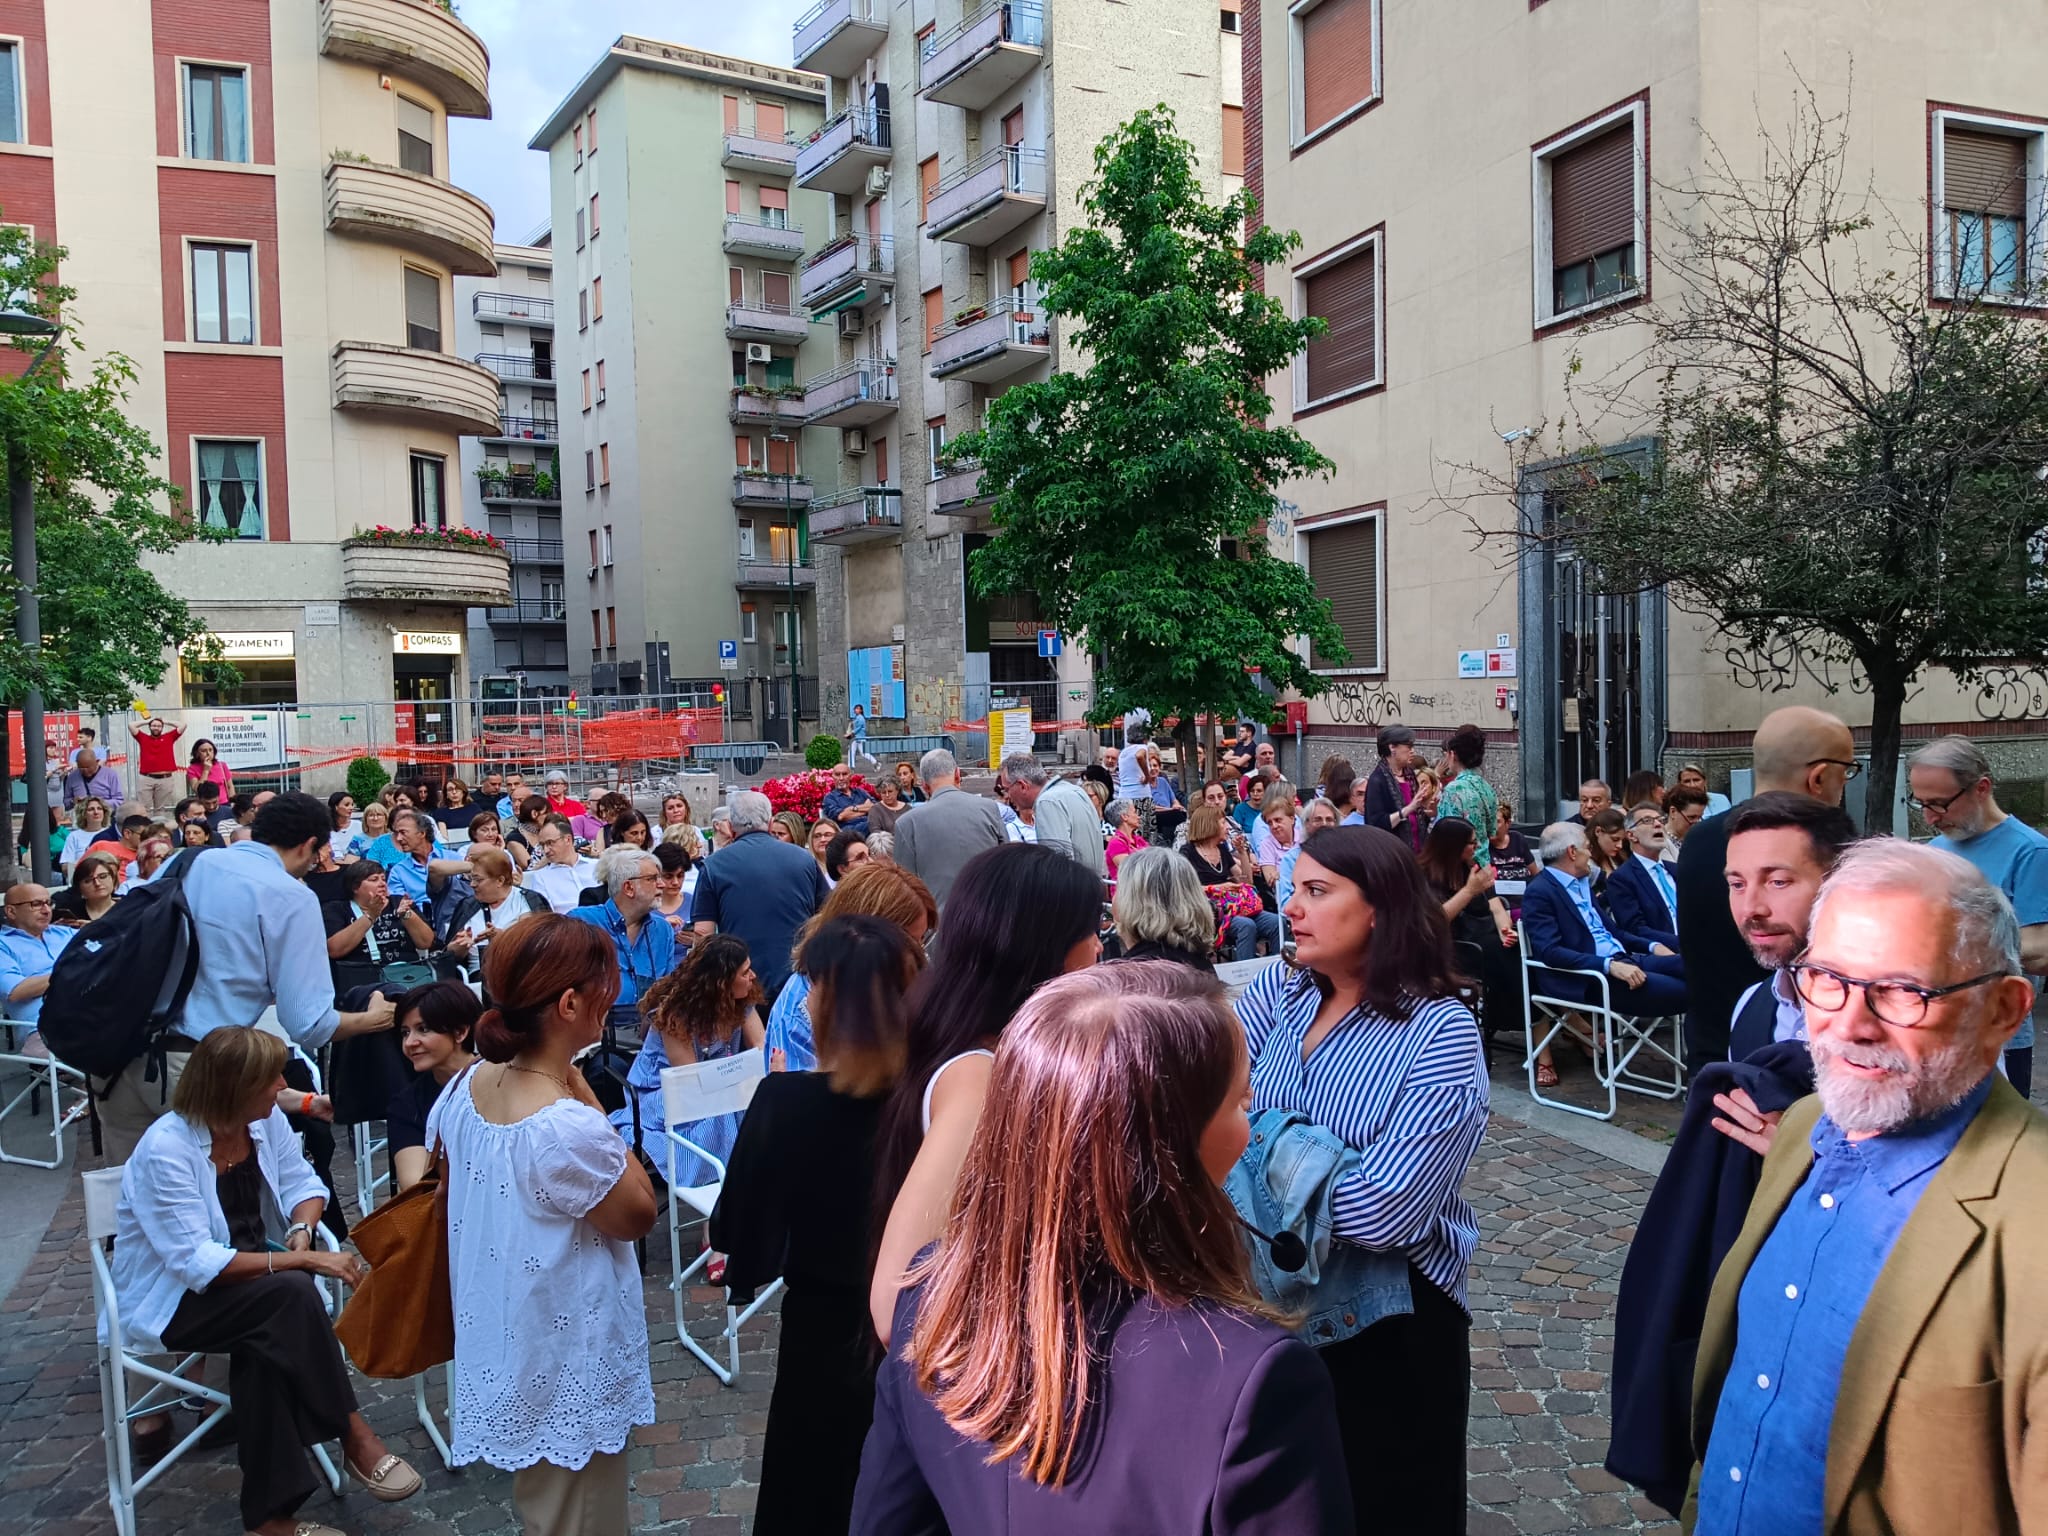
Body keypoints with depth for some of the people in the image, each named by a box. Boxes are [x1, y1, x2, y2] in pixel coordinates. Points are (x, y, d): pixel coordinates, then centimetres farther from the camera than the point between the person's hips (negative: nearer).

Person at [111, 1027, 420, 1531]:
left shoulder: (266, 1120, -7)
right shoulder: (165, 1150, -27)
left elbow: (302, 1183, 3)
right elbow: (197, 1264, -30)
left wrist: (301, 1231, -20)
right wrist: (303, 1261, -34)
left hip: (247, 1274, 5)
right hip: (171, 1296, -5)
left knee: (270, 1339, -28)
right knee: (291, 1294, -31)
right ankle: (353, 1435, -18)